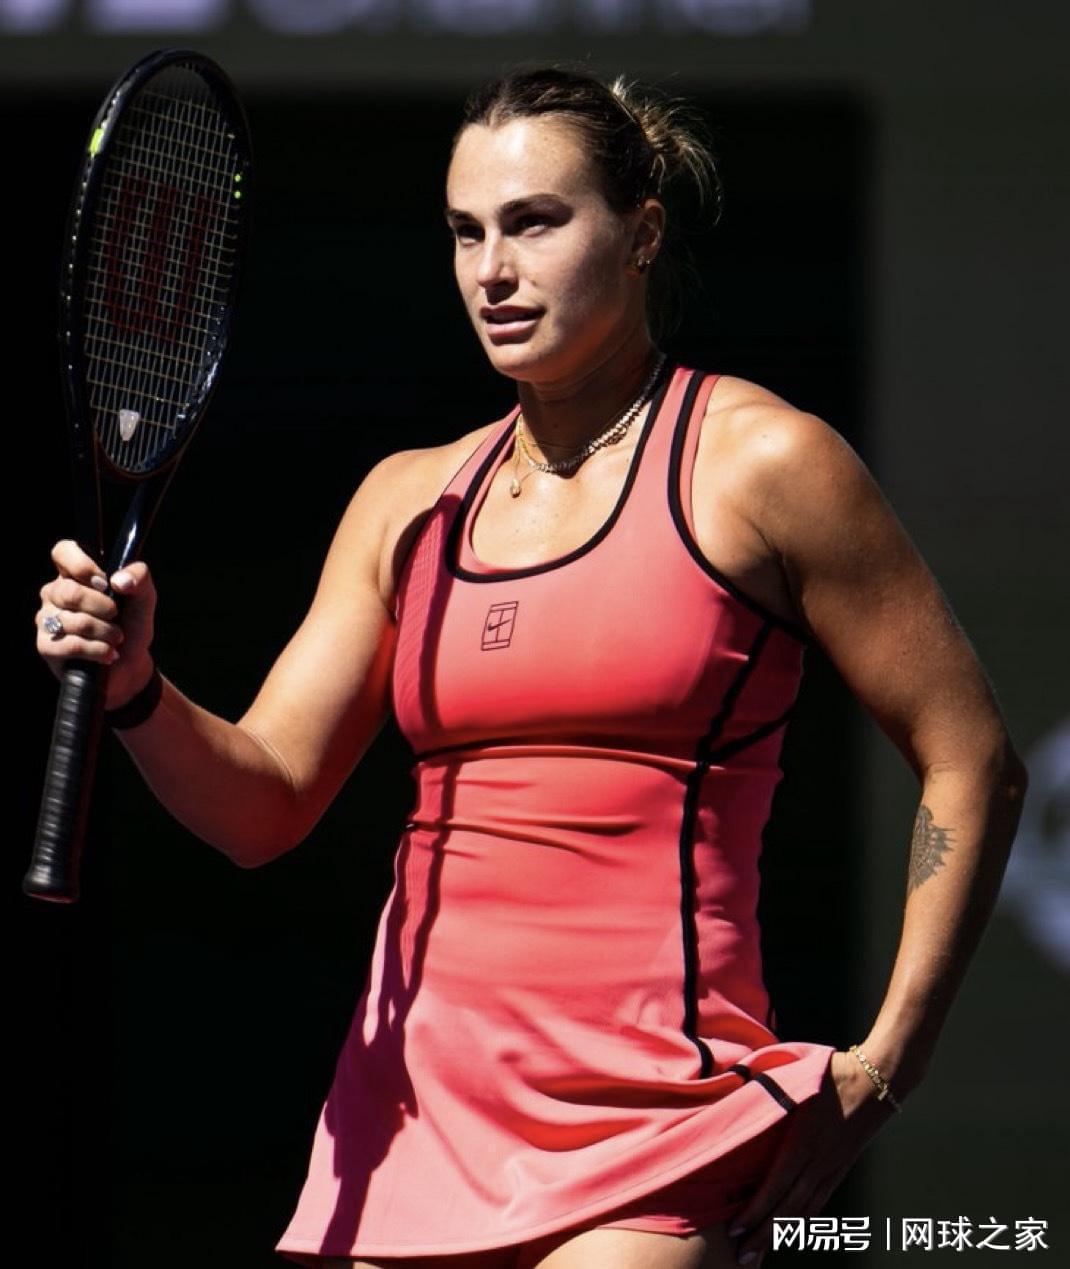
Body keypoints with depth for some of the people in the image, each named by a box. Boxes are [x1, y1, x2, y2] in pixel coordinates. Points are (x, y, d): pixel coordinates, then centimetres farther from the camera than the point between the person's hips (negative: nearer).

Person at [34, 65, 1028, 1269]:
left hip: (648, 1130, -5)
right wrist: (133, 686, -10)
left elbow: (971, 765, 1)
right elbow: (264, 804, 10)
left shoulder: (758, 463, -2)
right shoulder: (409, 498, 13)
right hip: (414, 1101, 5)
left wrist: (878, 1074, -3)